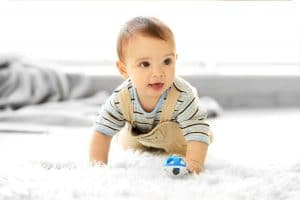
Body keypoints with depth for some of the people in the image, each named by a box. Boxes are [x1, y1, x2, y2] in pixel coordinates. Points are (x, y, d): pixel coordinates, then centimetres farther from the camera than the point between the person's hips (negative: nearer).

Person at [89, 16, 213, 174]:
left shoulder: (182, 96, -48)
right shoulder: (121, 98, -37)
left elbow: (197, 132, -48)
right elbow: (103, 131, -28)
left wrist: (193, 163, -63)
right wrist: (98, 163, -40)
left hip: (178, 136, -3)